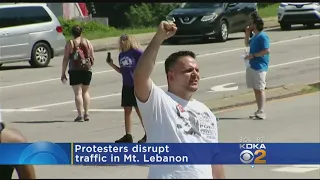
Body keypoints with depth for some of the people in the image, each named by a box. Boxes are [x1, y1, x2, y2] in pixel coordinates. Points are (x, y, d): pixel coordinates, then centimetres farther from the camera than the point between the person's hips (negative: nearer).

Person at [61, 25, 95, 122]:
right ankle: (86, 113, 13)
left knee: (78, 92, -3)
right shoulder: (88, 42, 8)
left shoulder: (70, 43, 0)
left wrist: (63, 73, 0)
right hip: (87, 70, 3)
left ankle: (80, 115, -9)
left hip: (75, 70, -3)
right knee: (85, 91, 17)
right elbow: (92, 58, 9)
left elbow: (65, 59, -3)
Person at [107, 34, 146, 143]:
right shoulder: (121, 55, 10)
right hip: (126, 86, 7)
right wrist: (112, 65, 6)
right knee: (127, 111, 7)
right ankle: (128, 136, 12)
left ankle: (148, 135, 7)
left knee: (139, 110, -3)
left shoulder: (136, 52, -12)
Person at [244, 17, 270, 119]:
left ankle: (262, 112, -12)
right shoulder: (255, 37, 18)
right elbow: (247, 44, 35)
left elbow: (267, 51, -21)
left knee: (260, 89, -10)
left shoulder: (262, 37, -13)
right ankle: (259, 110, 15)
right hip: (252, 66, 10)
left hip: (260, 67, -10)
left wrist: (253, 55, -20)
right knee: (255, 89, 10)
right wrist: (247, 34, 18)